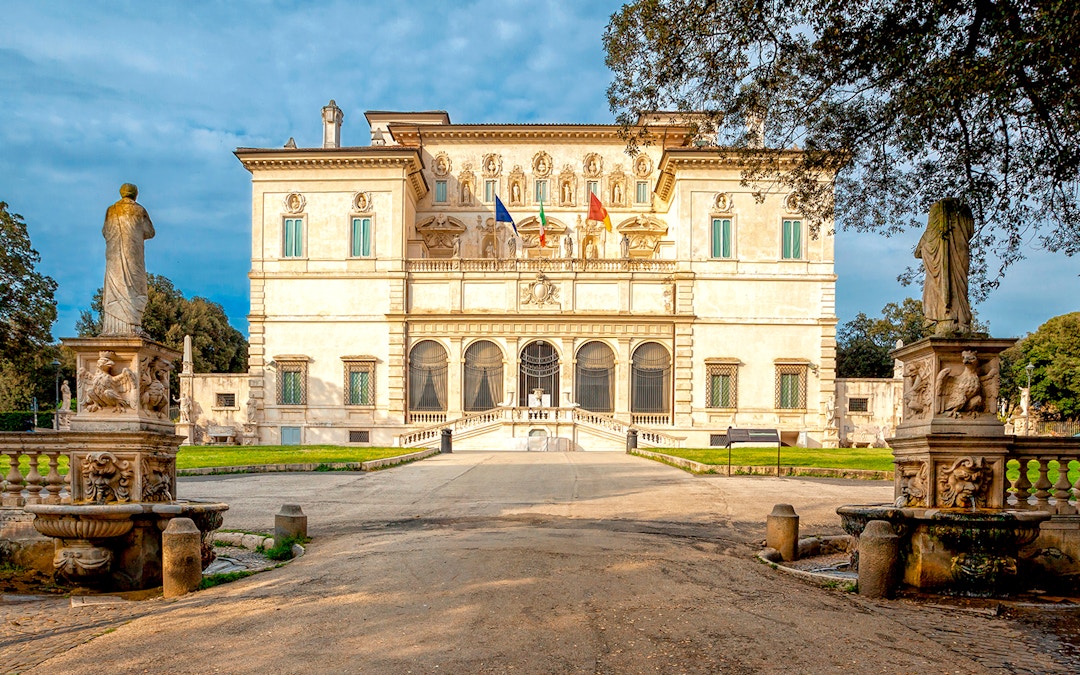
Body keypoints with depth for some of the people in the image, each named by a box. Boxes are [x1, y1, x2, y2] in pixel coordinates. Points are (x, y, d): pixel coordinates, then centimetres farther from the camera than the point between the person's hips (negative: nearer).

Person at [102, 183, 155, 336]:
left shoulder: (111, 210, 11)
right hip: (133, 253, -3)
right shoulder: (139, 210, 2)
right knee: (133, 286, -6)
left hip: (114, 254, 3)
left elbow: (105, 232, 16)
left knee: (114, 286, 2)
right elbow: (150, 232, 5)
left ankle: (112, 326, -6)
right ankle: (131, 325, -17)